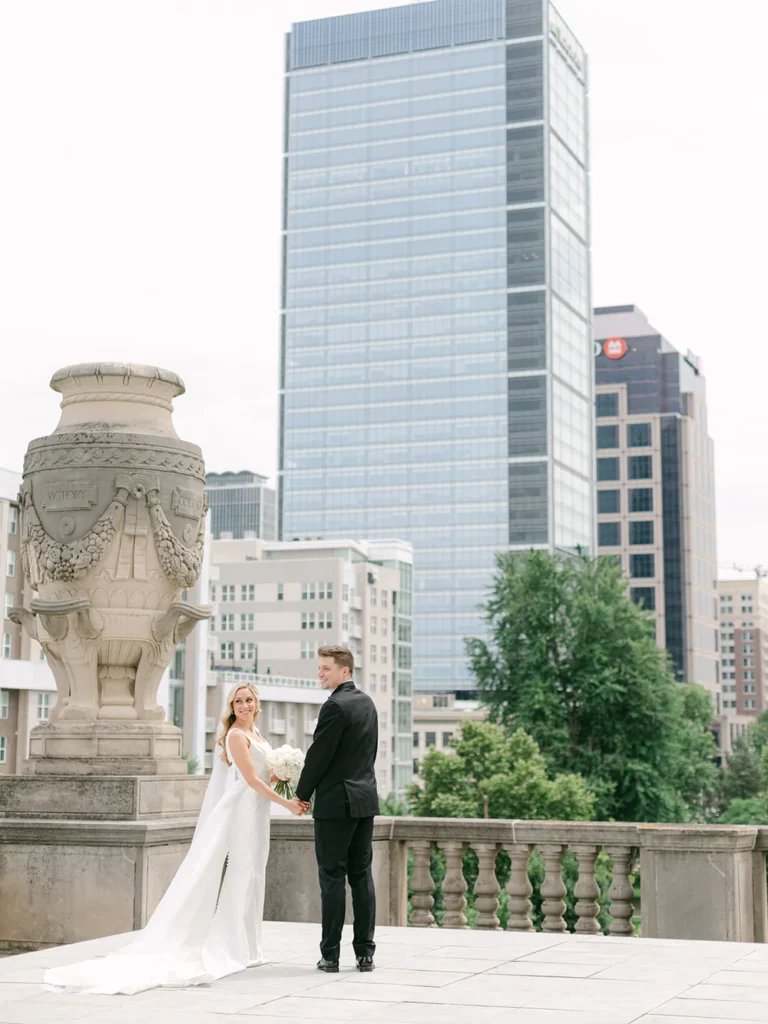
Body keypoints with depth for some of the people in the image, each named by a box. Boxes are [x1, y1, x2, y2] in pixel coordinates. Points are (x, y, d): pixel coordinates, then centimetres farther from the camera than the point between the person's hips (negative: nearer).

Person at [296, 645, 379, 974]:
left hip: (336, 802, -8)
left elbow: (319, 754, -12)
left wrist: (302, 794, 0)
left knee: (333, 878, -3)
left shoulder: (335, 706, -15)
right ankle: (365, 952, 10)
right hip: (366, 799, 8)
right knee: (362, 876, 8)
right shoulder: (367, 703, 12)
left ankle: (330, 955, 0)